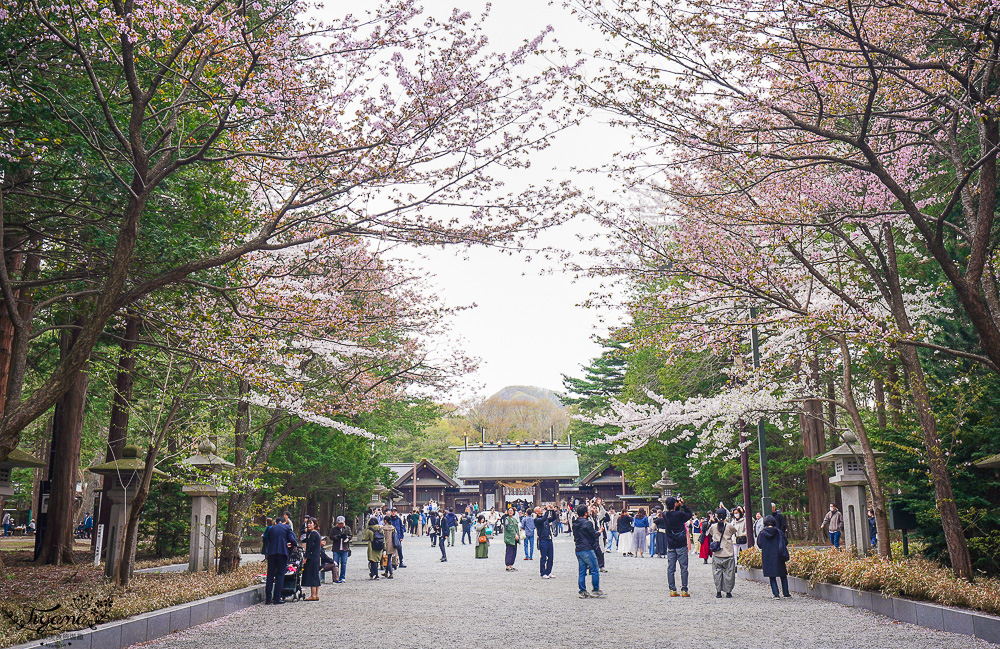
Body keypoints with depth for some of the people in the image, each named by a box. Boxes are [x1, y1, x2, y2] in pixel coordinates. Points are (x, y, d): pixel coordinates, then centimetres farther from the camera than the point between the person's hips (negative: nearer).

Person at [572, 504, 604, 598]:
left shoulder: (575, 524, 10)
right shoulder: (587, 523, -14)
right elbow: (594, 535, -9)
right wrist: (599, 532, 11)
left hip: (578, 550, 8)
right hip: (587, 550, -8)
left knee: (582, 572, 10)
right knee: (595, 570, 3)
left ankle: (582, 592, 10)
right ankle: (595, 590, 6)